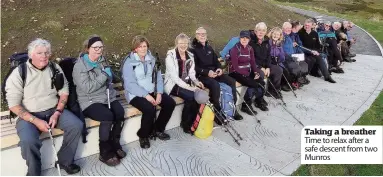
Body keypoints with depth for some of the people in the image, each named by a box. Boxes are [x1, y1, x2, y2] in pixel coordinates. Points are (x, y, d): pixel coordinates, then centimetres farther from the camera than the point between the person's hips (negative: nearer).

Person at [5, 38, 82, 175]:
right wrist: (35, 121, -20)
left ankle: (65, 161, 2)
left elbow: (64, 92, 5)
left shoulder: (55, 68, 1)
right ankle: (34, 173, -3)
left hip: (53, 110, 4)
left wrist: (57, 113, -10)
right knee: (28, 141, -32)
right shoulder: (19, 73, -10)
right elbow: (13, 105, -11)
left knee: (77, 125, -19)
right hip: (29, 115, -3)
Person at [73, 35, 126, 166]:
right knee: (107, 116, -31)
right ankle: (105, 153, -13)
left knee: (120, 112, -23)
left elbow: (110, 78, 17)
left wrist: (107, 71, -4)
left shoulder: (102, 61, 11)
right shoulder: (80, 66, -8)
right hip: (90, 101, -5)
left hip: (107, 97, 6)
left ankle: (115, 144, -1)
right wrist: (103, 75, -15)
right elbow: (87, 88, -18)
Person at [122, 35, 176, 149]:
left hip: (152, 91, 6)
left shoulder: (152, 59, 9)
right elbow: (130, 84, -17)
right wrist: (146, 95, -25)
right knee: (150, 109, -31)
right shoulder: (129, 62, -9)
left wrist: (159, 93, -11)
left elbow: (158, 77, 5)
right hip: (136, 94, -6)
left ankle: (157, 130, 9)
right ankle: (143, 136, -3)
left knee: (170, 103, -11)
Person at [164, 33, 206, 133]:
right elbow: (174, 77, -19)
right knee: (191, 96, -29)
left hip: (186, 83, 6)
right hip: (173, 85, -6)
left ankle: (192, 122, -3)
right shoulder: (171, 56, -11)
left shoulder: (190, 55, 9)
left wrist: (196, 82, -10)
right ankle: (185, 124, -7)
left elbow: (191, 73, 12)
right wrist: (189, 87, -26)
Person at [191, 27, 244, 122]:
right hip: (201, 75, -7)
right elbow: (194, 67, -12)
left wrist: (219, 68, -4)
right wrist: (207, 72, -24)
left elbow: (216, 60, 19)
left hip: (214, 72, 7)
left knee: (231, 81, -12)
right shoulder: (193, 49, -3)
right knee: (215, 85, -34)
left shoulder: (209, 47, 19)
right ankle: (217, 112, -21)